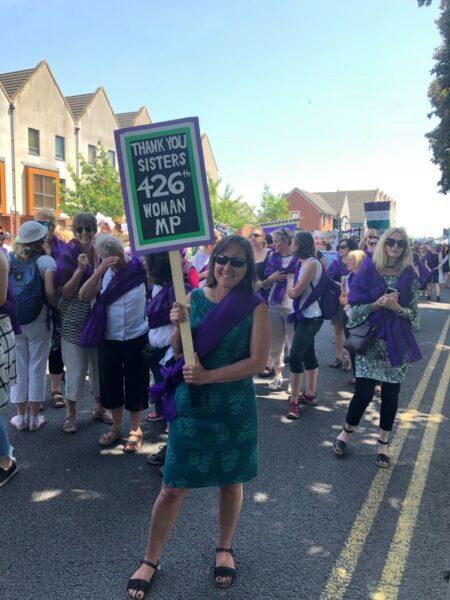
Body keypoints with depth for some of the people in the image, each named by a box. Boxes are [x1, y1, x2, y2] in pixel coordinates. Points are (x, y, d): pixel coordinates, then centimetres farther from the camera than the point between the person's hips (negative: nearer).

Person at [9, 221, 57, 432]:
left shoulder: (10, 260, 3)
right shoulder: (45, 260, -8)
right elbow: (50, 292, -20)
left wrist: (12, 308, 10)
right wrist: (56, 307, -3)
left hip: (13, 321, 3)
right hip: (38, 321, -3)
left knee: (19, 369, 13)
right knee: (36, 369, 8)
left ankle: (21, 416, 24)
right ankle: (34, 417, 18)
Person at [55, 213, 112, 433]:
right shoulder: (68, 256, -9)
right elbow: (65, 293, -13)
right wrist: (79, 270, -24)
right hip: (75, 322, -4)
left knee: (99, 364, 14)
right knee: (76, 368, 1)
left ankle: (99, 407, 32)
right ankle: (70, 413, 20)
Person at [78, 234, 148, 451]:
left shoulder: (140, 268, -6)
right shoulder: (103, 274, 1)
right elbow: (83, 296, -12)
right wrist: (99, 271, -21)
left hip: (137, 338, -3)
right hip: (109, 340, 3)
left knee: (135, 384, 8)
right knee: (110, 383, 13)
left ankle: (135, 430, 25)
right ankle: (116, 427, 32)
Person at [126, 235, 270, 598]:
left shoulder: (255, 307, -9)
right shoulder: (195, 297, -2)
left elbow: (258, 361, -16)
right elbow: (178, 352, 3)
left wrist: (208, 376, -22)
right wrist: (177, 326, -18)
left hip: (235, 407, -1)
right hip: (192, 404, 1)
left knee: (230, 483, 17)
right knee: (173, 488, 7)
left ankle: (224, 550, 42)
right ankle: (150, 560, 28)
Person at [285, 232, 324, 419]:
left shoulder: (311, 263, -17)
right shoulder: (303, 262, 12)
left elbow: (294, 292, -18)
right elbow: (294, 291, 10)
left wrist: (289, 287, 0)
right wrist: (291, 288, -9)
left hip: (310, 317, -10)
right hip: (303, 315, 10)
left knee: (295, 356, -11)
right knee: (308, 354, 16)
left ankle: (294, 401, -6)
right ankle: (310, 393, 27)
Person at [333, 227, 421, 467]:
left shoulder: (410, 276, 2)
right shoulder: (367, 271, -3)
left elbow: (413, 313, 3)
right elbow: (354, 308, -5)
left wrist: (396, 307, -16)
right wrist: (377, 304, -20)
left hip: (397, 343, 2)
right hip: (370, 341, -2)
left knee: (390, 395, 6)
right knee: (364, 393, -5)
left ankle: (382, 444, 24)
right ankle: (346, 432, 23)